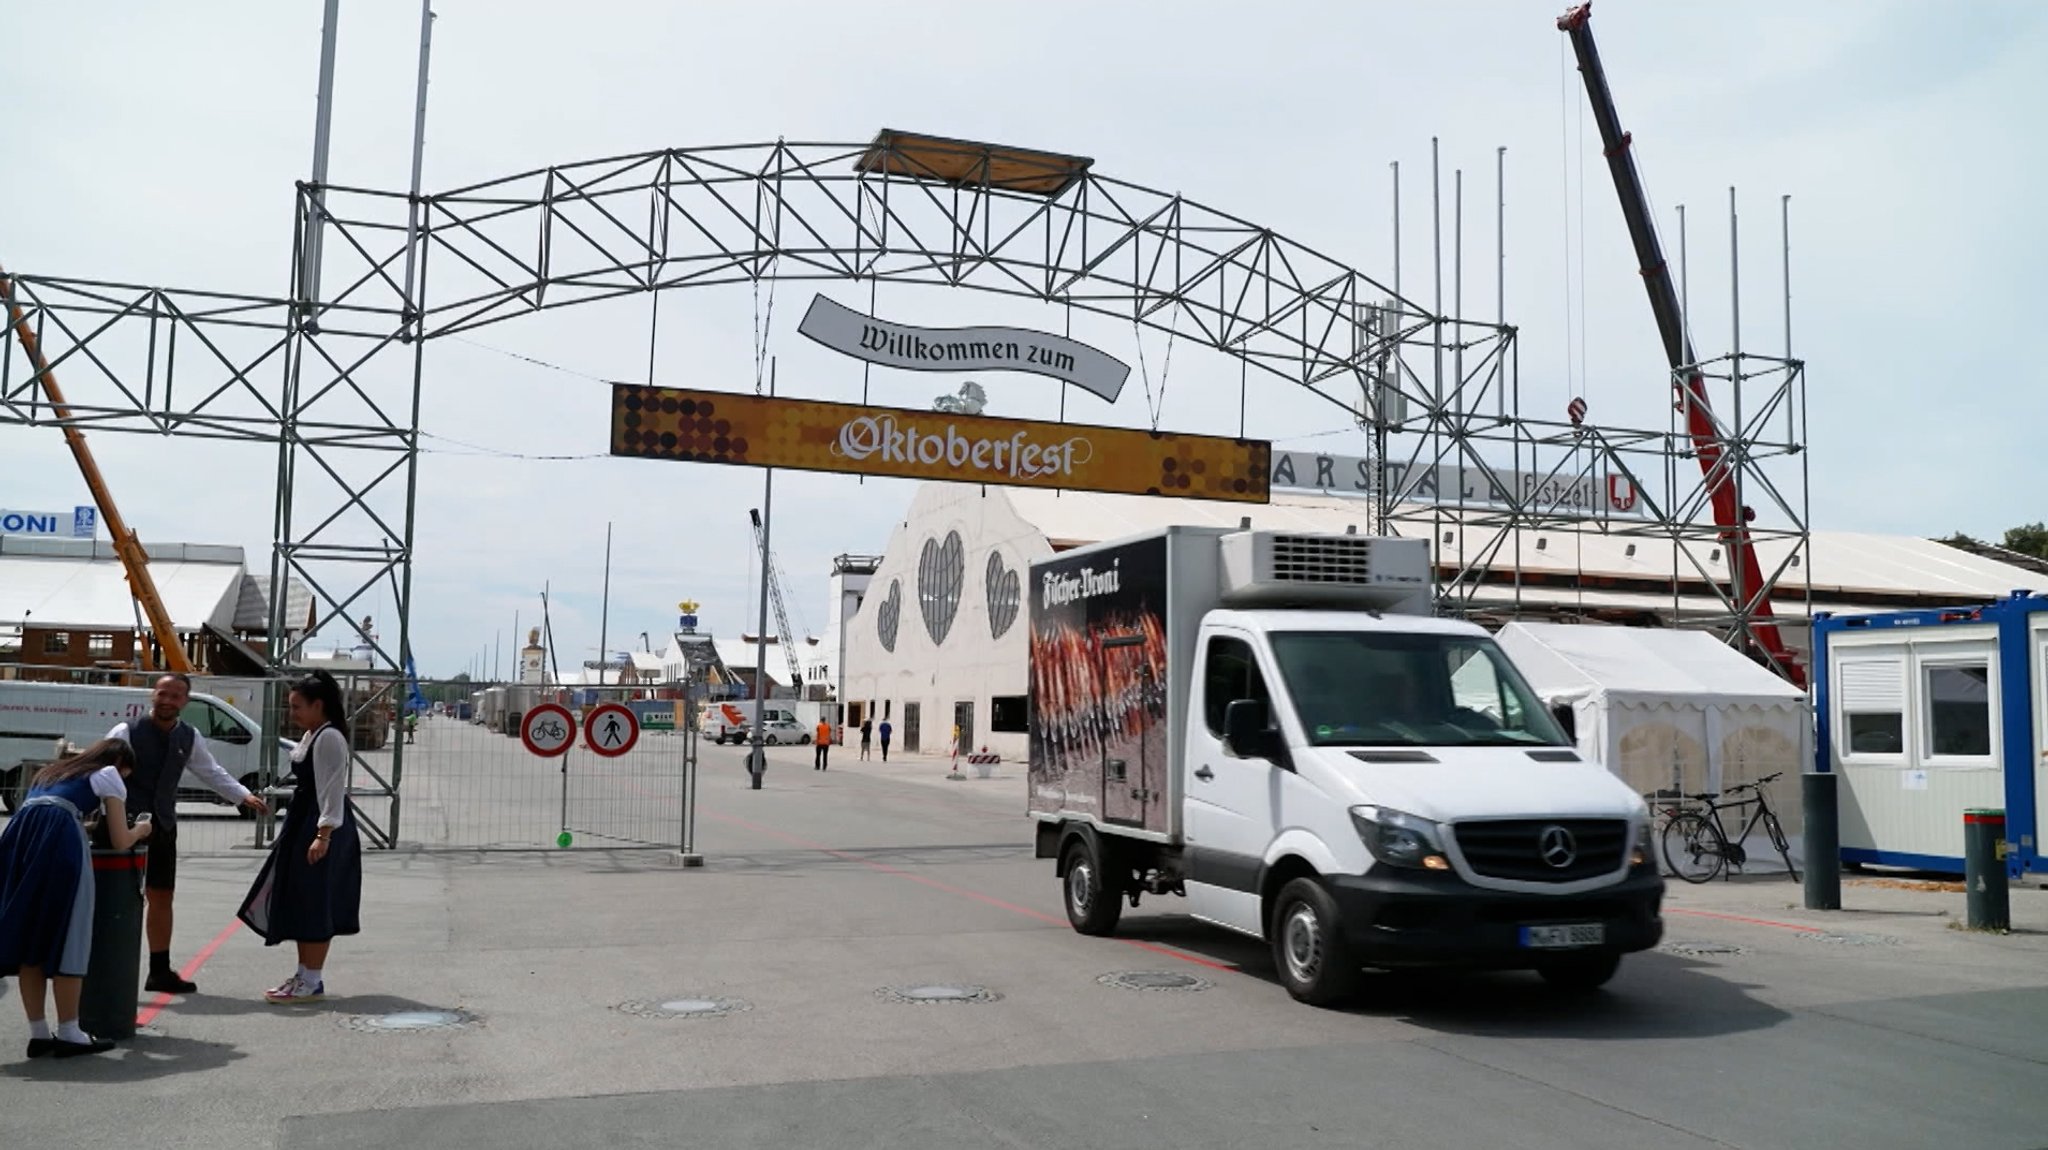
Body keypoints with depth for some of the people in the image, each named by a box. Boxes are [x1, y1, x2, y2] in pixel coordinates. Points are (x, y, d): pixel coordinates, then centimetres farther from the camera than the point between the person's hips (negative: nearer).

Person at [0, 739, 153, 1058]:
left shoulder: (54, 771, 36)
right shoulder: (108, 775, 18)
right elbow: (120, 841, 13)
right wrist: (141, 830, 32)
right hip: (58, 837, -6)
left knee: (27, 935, 10)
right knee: (65, 937, 1)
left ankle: (38, 1033, 12)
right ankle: (68, 1034, 5)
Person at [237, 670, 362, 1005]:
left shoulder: (329, 738, -16)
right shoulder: (313, 737, 16)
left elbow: (332, 790, -21)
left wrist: (323, 834, -25)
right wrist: (309, 832, 18)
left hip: (320, 830, -11)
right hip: (303, 825, 11)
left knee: (313, 902, -5)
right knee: (299, 901, 15)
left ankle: (312, 981, 2)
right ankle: (305, 973, 24)